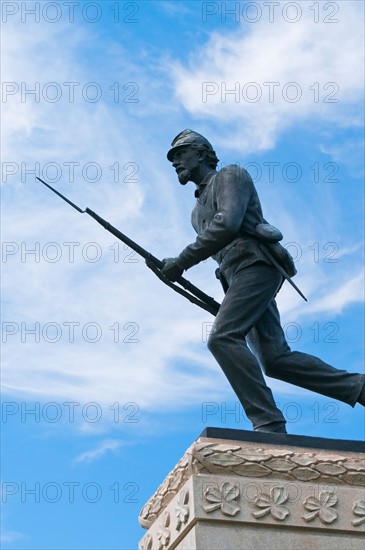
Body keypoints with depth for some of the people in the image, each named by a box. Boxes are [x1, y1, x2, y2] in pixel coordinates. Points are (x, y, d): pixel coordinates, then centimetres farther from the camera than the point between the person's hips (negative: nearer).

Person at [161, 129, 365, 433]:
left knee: (222, 338, -24)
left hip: (256, 266, -9)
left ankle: (269, 424, -30)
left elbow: (227, 225, -14)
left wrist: (181, 262, -14)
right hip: (238, 276, 9)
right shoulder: (198, 212, 31)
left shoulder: (230, 175, 4)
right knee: (275, 359, -5)